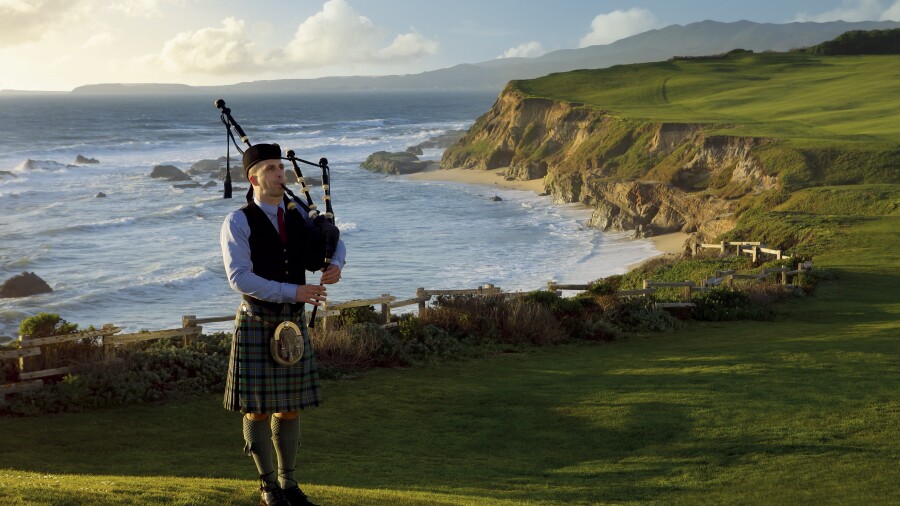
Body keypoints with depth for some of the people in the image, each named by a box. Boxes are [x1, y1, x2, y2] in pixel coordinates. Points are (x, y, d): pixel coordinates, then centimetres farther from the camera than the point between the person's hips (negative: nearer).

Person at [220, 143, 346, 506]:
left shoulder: (297, 216, 6)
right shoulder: (238, 223, -11)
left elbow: (334, 242, 18)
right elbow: (240, 279, -21)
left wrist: (335, 265, -7)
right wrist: (293, 292, -26)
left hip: (294, 324, 5)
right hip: (256, 325, -5)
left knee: (289, 406, 10)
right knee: (257, 407, 3)